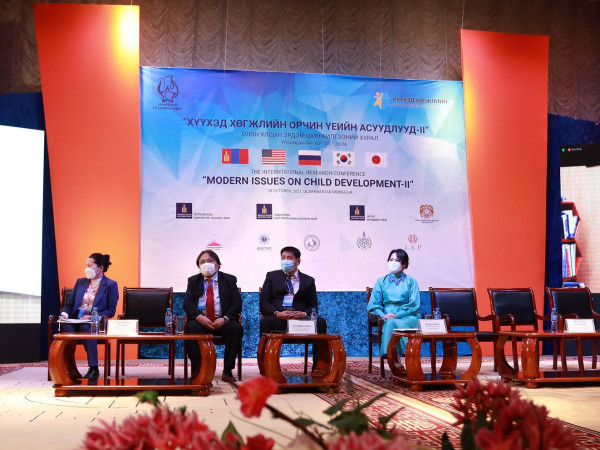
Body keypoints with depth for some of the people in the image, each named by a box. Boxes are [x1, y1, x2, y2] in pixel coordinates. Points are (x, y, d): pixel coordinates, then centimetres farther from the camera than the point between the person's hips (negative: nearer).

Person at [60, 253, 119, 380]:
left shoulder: (110, 285, 5)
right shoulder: (80, 282, 21)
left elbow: (111, 311, -2)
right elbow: (69, 303, 20)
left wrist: (92, 317, -16)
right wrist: (65, 314, -4)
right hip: (76, 320, 4)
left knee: (85, 328, -39)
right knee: (66, 328, -32)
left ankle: (94, 368, -35)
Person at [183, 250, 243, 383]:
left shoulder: (229, 280, 12)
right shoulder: (193, 281, 16)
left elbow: (237, 304, 3)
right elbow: (187, 303, 3)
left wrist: (224, 318, -16)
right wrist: (199, 317, -17)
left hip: (222, 321, 0)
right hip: (200, 320, 0)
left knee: (236, 328, -31)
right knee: (191, 327, -33)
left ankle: (227, 371, -24)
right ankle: (197, 371, -26)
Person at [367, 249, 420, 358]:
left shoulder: (411, 281, 13)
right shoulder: (381, 281, 17)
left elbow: (414, 304, 0)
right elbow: (373, 305, 10)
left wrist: (397, 315, -14)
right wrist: (383, 315, -12)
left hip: (407, 317, -1)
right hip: (388, 318, 1)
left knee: (393, 323, -36)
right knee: (390, 323, -36)